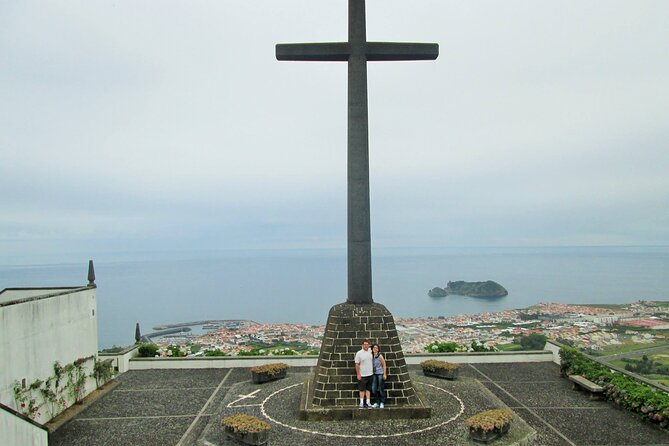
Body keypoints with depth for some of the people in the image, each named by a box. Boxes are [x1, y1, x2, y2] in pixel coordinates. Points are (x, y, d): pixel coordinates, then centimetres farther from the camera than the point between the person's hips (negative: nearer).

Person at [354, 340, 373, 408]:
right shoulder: (359, 353, -9)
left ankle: (368, 403, 14)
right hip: (362, 375, -4)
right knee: (362, 389, 2)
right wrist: (358, 374, -13)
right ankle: (362, 403, 8)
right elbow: (357, 364, -8)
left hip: (370, 374, 4)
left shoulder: (370, 351, 3)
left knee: (368, 389, 9)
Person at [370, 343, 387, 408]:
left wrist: (384, 374, -8)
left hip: (380, 373, -5)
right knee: (373, 388, 2)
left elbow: (384, 365, -7)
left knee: (380, 389, 3)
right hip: (374, 374, 5)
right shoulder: (371, 356, 0)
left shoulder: (380, 356, -13)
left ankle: (382, 403, 17)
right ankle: (376, 402, 15)